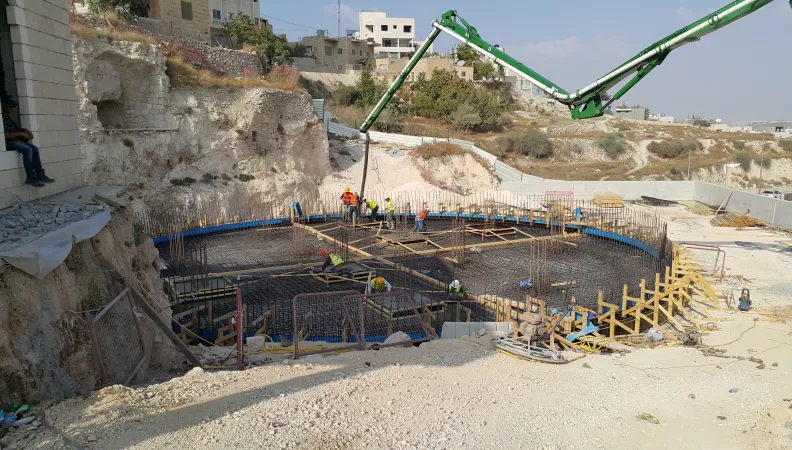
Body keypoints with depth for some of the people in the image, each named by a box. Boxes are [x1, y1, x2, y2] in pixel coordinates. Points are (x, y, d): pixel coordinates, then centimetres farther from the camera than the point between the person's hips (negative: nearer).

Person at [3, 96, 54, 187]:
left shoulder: (8, 118, 18)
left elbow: (16, 128, 32)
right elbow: (5, 135, -22)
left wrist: (25, 130, 12)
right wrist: (20, 134, -18)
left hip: (15, 140, 9)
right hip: (6, 142, -9)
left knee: (35, 148, -8)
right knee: (27, 149, -28)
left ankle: (40, 174, -13)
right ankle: (31, 178, -27)